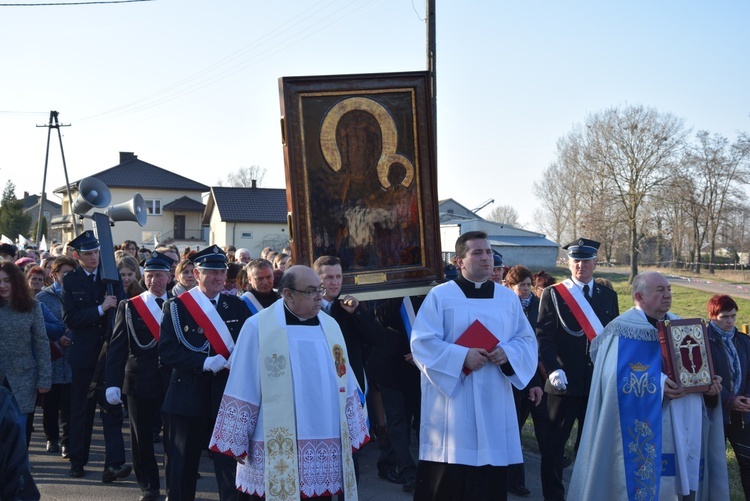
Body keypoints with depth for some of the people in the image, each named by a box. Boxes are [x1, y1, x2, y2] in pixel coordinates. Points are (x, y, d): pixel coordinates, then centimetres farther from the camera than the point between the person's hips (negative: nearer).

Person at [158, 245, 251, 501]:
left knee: (229, 460, 1)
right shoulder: (176, 306, 0)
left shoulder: (237, 307, 8)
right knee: (183, 461, 10)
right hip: (188, 395, -1)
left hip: (228, 393, 1)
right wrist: (204, 362, -18)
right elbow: (167, 352, -8)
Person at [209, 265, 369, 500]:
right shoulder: (258, 328, -9)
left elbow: (343, 384, 12)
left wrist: (352, 433, 13)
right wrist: (236, 441, -2)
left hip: (325, 446, 4)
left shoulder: (330, 326, 7)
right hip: (275, 449, -4)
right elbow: (242, 389, -5)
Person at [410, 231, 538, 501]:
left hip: (494, 401, 4)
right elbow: (422, 342, -8)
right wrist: (462, 356, -19)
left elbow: (527, 340, 9)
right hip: (451, 398, -3)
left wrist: (507, 353, -12)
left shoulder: (508, 297, 10)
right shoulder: (439, 295, -2)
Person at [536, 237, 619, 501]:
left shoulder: (608, 296, 11)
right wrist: (553, 369, -20)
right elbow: (544, 336, -7)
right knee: (555, 442, 3)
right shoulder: (552, 294, -1)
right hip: (565, 381, -3)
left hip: (599, 381, 3)